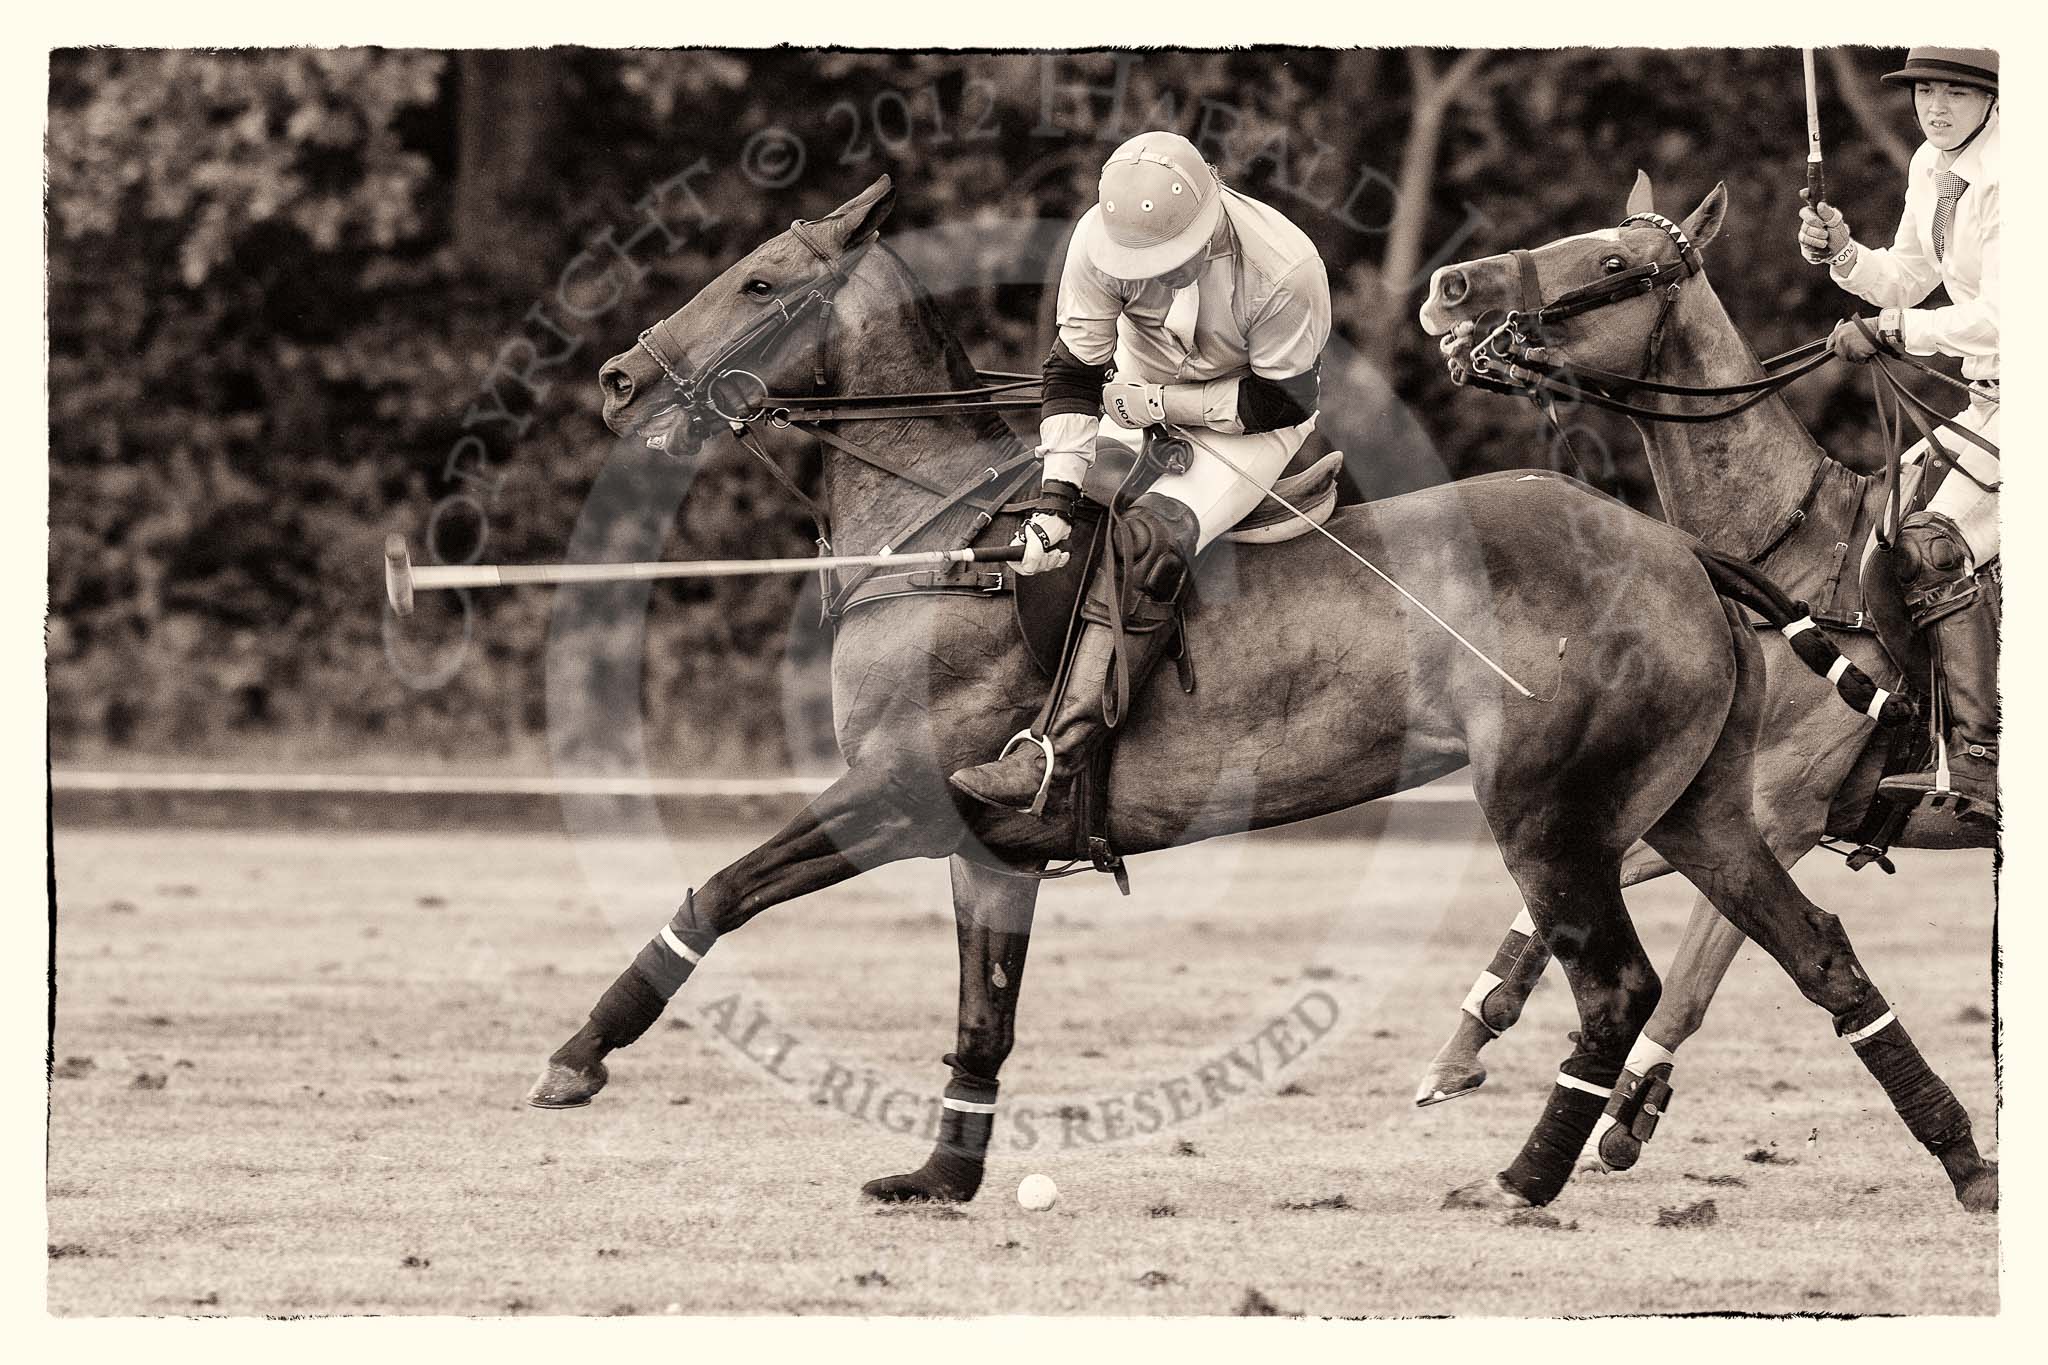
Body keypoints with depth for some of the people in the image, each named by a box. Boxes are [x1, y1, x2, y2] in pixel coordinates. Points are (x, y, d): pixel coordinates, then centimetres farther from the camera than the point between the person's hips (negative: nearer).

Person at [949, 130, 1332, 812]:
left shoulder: (1285, 269, -31)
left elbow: (1282, 400, -18)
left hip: (1250, 423, -6)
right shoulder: (1101, 238, -23)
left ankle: (1055, 754, -31)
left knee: (1145, 542, -28)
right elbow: (1073, 371, -15)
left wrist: (1160, 402, -24)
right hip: (1141, 395, 6)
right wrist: (1055, 498, -25)